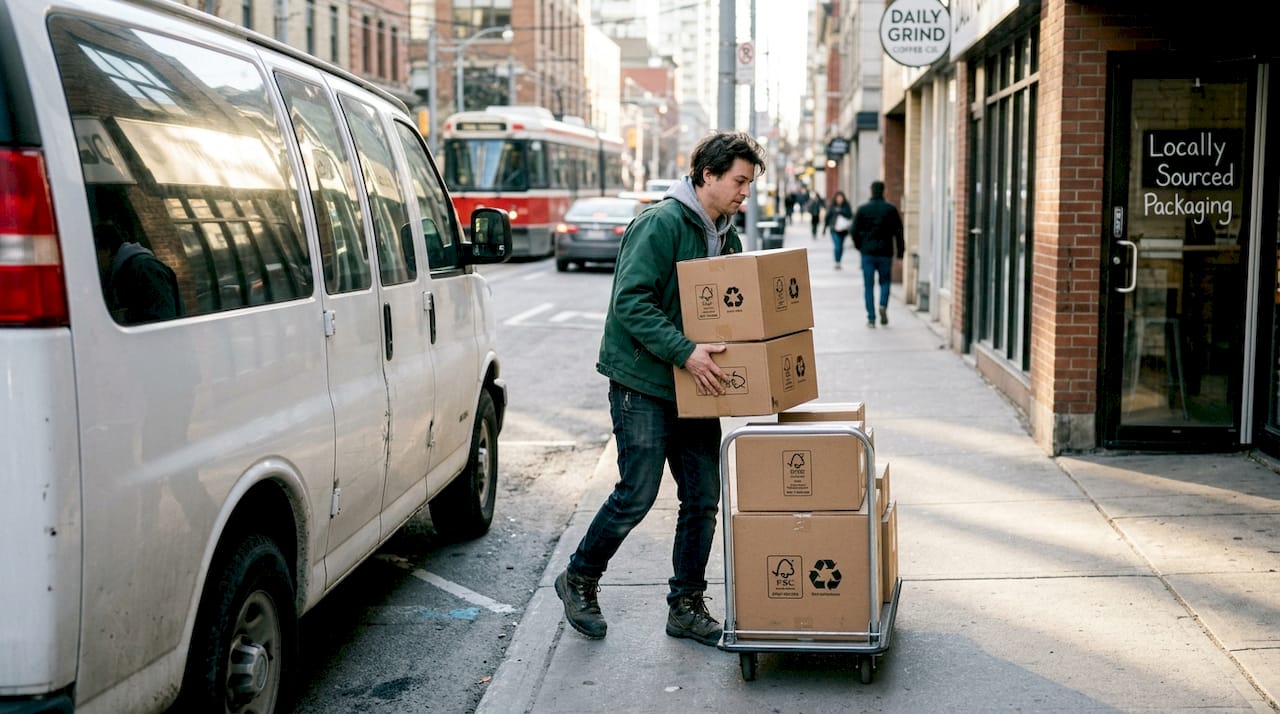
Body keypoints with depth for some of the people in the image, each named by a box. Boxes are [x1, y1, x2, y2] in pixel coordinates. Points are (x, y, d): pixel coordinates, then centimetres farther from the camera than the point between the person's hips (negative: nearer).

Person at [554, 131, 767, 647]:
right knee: (637, 495, -5)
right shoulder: (661, 223, -14)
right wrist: (684, 352, -28)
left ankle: (686, 606, 19)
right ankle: (579, 580, 18)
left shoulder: (726, 236, 13)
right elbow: (632, 301, -21)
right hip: (643, 384, -8)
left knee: (703, 498, 7)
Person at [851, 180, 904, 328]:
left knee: (868, 285, 5)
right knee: (885, 281, 15)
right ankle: (883, 305, -11)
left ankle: (871, 318, 2)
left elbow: (855, 230, 0)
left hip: (867, 251, 0)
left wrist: (859, 246, 15)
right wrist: (900, 251, 5)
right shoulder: (891, 209, 0)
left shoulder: (862, 209, -1)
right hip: (885, 252, 0)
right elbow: (898, 231, -1)